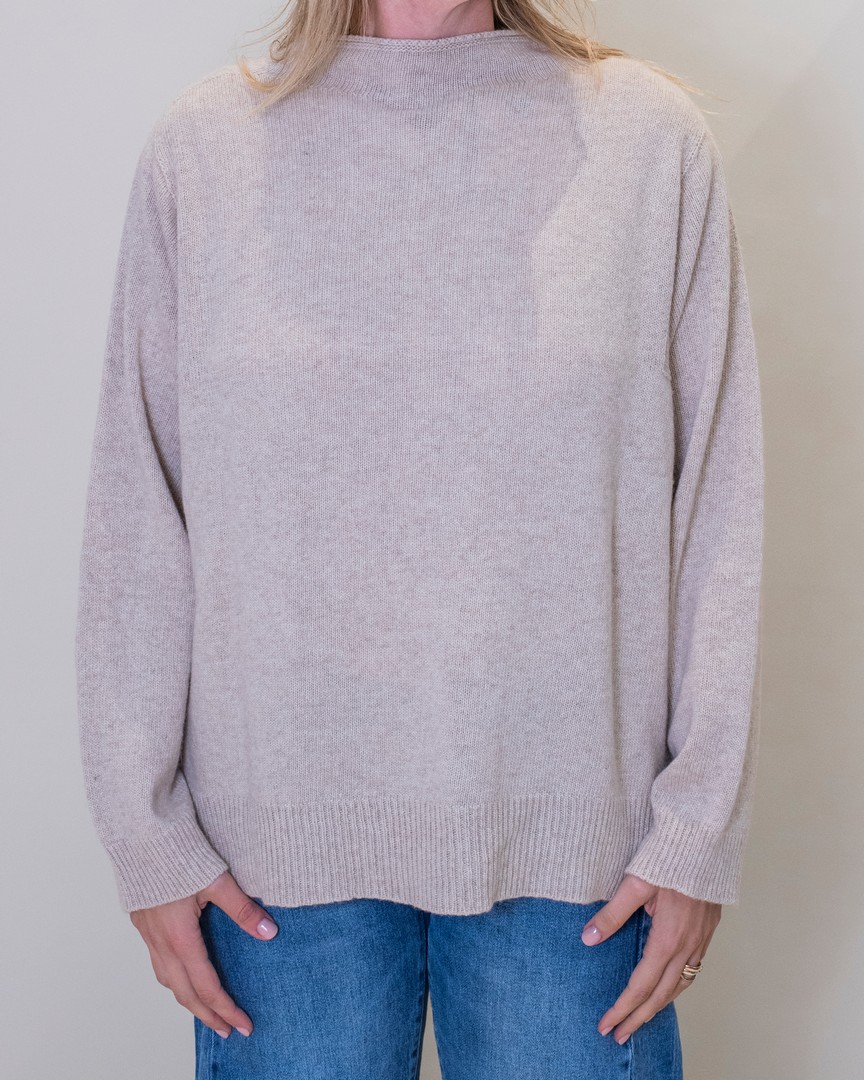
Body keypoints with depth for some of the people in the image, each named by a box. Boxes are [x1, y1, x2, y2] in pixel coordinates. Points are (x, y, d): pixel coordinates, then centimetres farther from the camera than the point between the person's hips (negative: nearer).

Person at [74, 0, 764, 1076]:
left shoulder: (655, 138, 0)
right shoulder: (202, 146, 1)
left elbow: (718, 503, -2)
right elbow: (134, 516, 1)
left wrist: (701, 828, -3)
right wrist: (145, 828, 0)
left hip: (573, 826, 0)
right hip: (282, 834, 1)